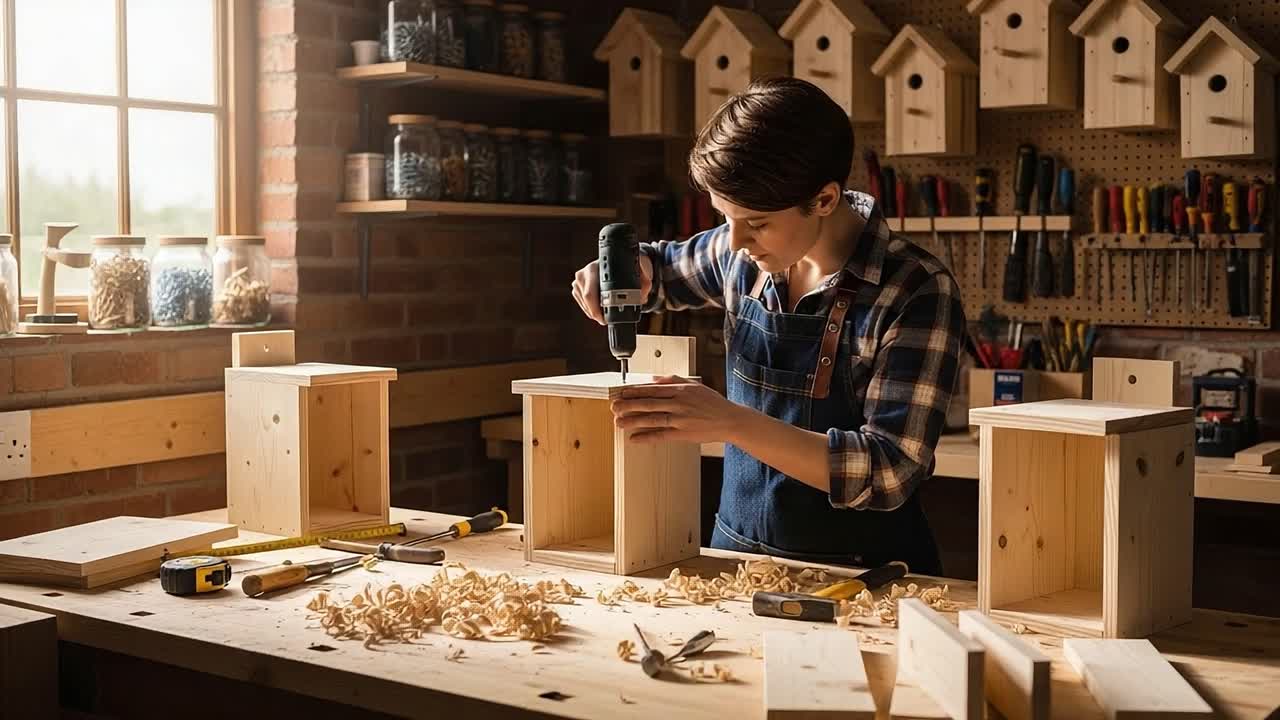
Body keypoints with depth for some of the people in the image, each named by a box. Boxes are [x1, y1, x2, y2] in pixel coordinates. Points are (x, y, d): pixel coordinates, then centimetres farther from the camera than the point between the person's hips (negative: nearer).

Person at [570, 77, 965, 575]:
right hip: (737, 551, 5)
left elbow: (889, 472, -20)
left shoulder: (917, 292, -14)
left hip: (861, 575, -5)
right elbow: (663, 271, 25)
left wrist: (728, 421, -27)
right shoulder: (744, 254, 3)